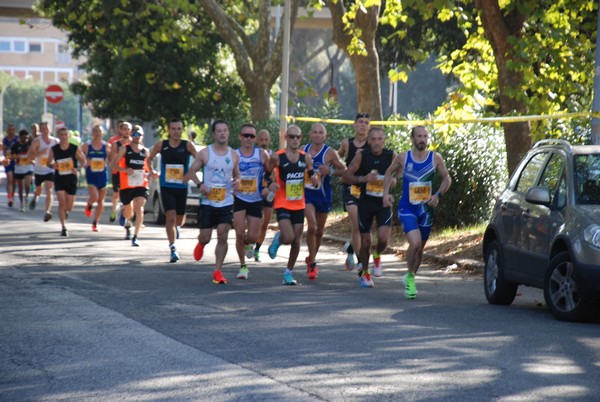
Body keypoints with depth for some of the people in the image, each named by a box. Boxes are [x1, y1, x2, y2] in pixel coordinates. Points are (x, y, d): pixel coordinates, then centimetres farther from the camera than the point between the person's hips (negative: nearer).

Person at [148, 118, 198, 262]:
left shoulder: (188, 146, -6)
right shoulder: (161, 145, -1)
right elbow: (149, 158, 16)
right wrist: (152, 171, 5)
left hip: (182, 187, 1)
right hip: (166, 187, -1)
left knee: (179, 221, 13)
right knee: (171, 217, -15)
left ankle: (176, 227, 50)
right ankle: (173, 249, -13)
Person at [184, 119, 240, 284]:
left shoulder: (234, 155, 5)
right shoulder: (205, 153, -2)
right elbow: (192, 171, 5)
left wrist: (237, 181, -6)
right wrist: (200, 184, -13)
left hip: (226, 203, 1)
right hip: (208, 202, -1)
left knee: (222, 237, -9)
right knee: (205, 238, 3)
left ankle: (218, 271, -1)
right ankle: (200, 244, 42)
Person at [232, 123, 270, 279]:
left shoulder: (262, 154, -1)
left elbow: (271, 173, 10)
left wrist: (268, 187, -6)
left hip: (256, 200, 1)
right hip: (238, 199, -1)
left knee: (252, 237, 0)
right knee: (239, 234, -10)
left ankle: (247, 244, 38)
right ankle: (242, 265, 7)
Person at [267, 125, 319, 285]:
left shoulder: (305, 158, 3)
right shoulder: (277, 157, -8)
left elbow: (311, 173, 18)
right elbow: (268, 175, 4)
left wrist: (314, 177, -5)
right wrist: (271, 184, -16)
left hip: (299, 205, 4)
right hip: (282, 204, -4)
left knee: (296, 241, 6)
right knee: (288, 238, -20)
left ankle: (288, 272, 21)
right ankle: (278, 239, 17)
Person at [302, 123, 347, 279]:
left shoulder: (330, 153, -7)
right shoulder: (303, 150, 1)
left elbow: (344, 170, -3)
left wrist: (330, 171, -19)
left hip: (323, 195, 0)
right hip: (307, 193, 0)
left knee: (319, 230, 13)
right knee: (312, 226, -19)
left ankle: (311, 259, 37)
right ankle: (312, 263, -9)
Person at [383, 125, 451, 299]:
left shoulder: (436, 158, -2)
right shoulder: (403, 158, -3)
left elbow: (447, 178, 8)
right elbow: (390, 172, 13)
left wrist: (438, 195, -8)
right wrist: (386, 192, 2)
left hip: (426, 209, 2)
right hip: (407, 208, -2)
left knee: (420, 247, 12)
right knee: (415, 243, -22)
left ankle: (410, 278, 37)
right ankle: (410, 277, 1)